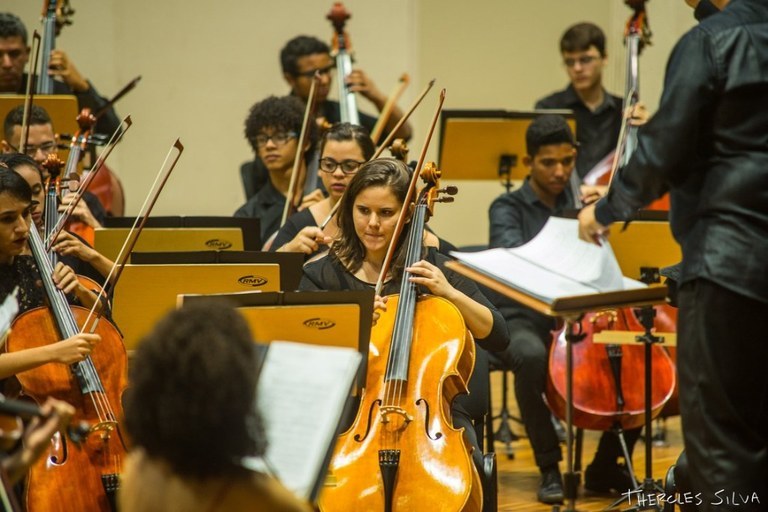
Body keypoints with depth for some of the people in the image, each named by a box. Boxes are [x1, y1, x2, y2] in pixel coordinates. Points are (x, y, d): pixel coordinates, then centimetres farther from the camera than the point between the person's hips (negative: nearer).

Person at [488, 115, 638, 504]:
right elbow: (515, 256, -20)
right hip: (521, 320, -4)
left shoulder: (580, 200, 13)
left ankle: (605, 467, -2)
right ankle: (549, 467, -21)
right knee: (532, 356, -39)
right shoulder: (507, 208, 1)